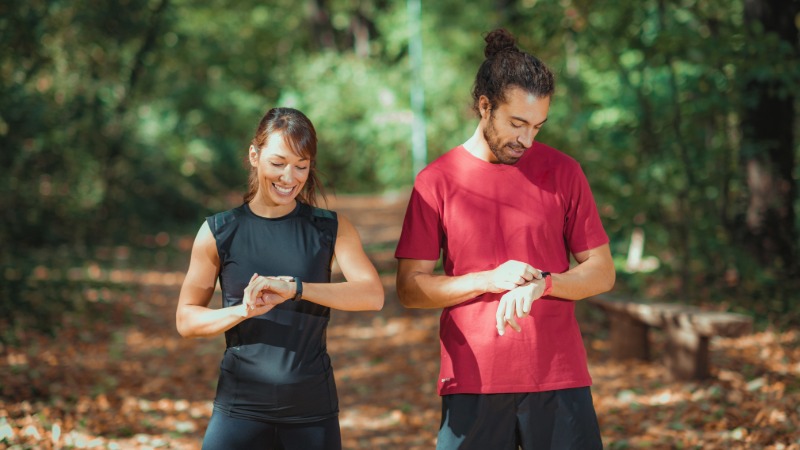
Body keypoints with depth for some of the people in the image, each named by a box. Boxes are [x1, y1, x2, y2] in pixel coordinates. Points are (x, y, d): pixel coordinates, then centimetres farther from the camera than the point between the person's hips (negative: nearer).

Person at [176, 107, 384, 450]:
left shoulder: (330, 229, 4)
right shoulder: (219, 232, 2)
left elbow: (373, 295, -11)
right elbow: (186, 320, 3)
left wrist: (294, 287, -23)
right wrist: (244, 311, -17)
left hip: (313, 410, 1)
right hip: (241, 408, -1)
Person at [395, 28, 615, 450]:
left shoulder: (562, 172, 4)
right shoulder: (436, 181, 1)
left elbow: (602, 272, 5)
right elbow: (409, 288, 0)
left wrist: (542, 283, -14)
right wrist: (489, 280, -14)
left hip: (559, 381, 1)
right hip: (472, 384, -1)